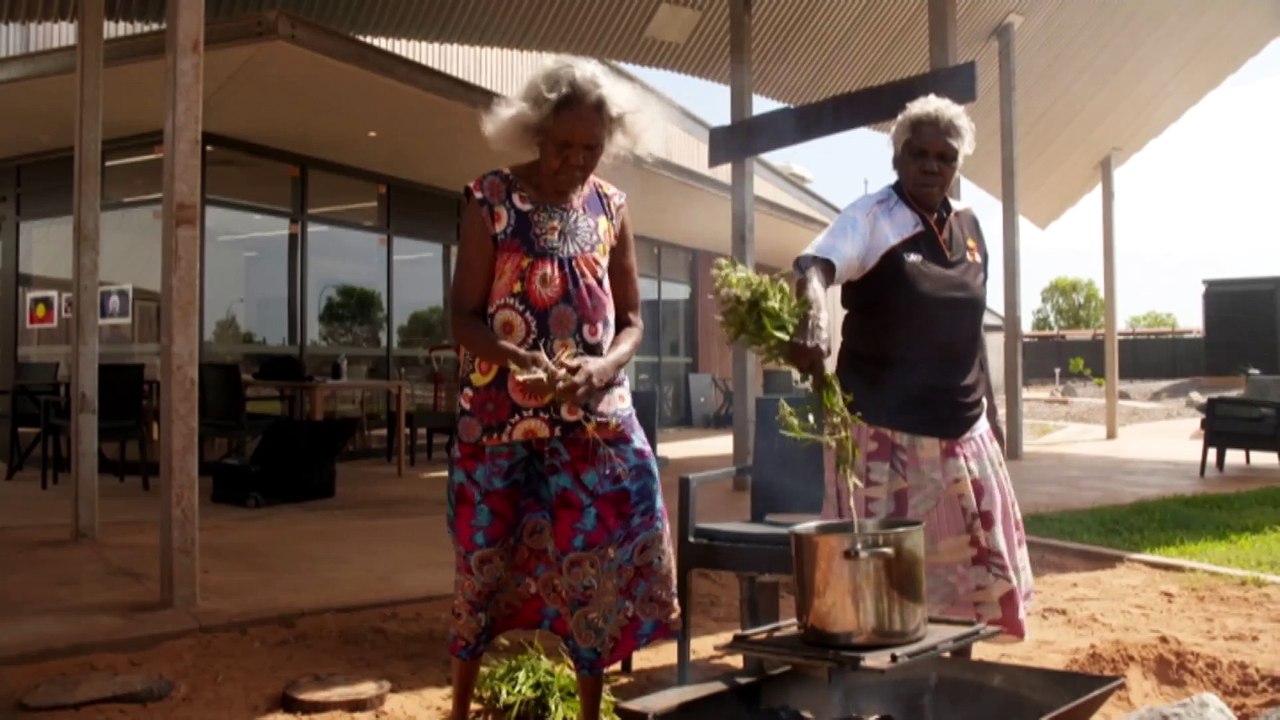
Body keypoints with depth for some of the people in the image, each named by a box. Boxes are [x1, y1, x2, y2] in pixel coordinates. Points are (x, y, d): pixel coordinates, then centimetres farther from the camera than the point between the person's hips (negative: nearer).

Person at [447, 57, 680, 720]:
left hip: (597, 416, 3)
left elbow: (630, 319, 8)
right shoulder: (490, 200, -4)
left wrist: (605, 366, -13)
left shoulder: (611, 207, 6)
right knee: (486, 558, 7)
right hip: (499, 415, -2)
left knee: (594, 561, 4)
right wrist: (518, 359, -25)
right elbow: (464, 316, -6)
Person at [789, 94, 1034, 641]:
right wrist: (815, 307, -54)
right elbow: (815, 264, -32)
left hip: (963, 431, 7)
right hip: (886, 432, -6)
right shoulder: (871, 218, -11)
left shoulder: (967, 226, 9)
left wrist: (991, 414, 17)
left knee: (981, 568, 15)